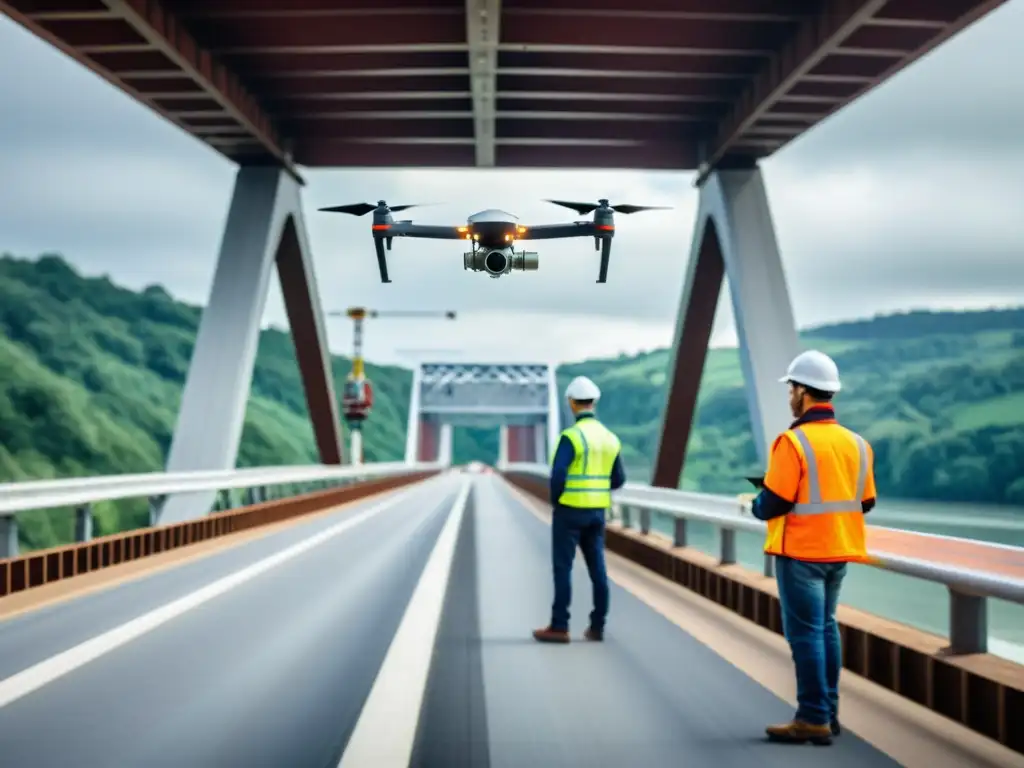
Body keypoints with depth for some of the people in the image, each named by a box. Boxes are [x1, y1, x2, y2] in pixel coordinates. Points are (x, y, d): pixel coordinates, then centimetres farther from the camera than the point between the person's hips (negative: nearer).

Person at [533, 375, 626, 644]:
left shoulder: (571, 436, -16)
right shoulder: (609, 437, 7)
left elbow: (557, 475, -23)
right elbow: (618, 480, 10)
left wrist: (555, 501, -5)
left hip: (570, 510, -6)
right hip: (596, 511, 6)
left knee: (562, 567, -2)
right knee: (597, 568, 8)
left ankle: (559, 627, -1)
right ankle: (597, 627, 10)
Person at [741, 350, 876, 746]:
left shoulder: (793, 441, -16)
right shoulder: (855, 442, 6)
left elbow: (773, 504, -18)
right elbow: (865, 502, 10)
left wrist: (754, 503, 4)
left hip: (801, 551, -7)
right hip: (838, 550, 7)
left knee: (805, 632, -2)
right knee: (826, 628, 17)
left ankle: (813, 720, 0)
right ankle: (827, 713, 23)